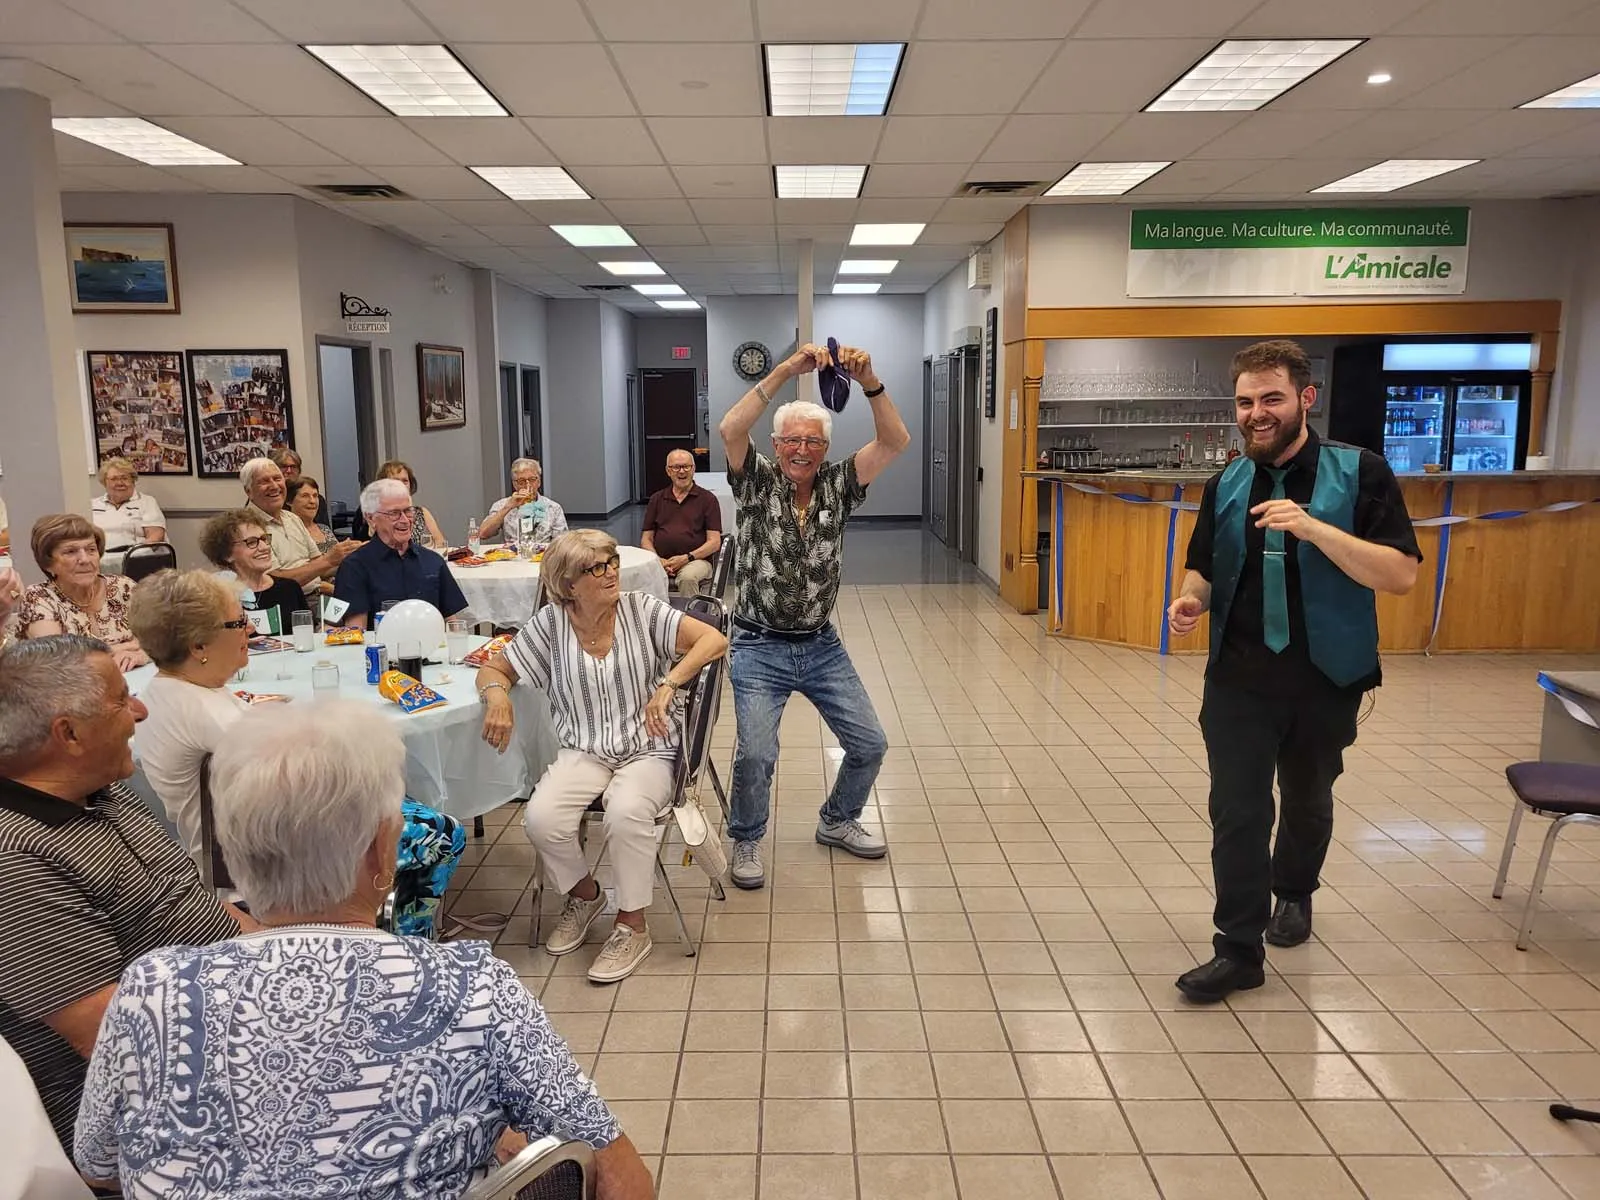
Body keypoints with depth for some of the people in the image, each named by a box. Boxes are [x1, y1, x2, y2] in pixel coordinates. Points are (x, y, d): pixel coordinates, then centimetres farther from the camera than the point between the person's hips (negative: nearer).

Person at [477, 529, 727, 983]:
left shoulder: (641, 609, -3)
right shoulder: (550, 623, 1)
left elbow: (714, 640, -11)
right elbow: (493, 669, 10)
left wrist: (667, 684, -24)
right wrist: (497, 695, -14)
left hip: (648, 750, -2)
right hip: (583, 753, 2)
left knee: (626, 813, -34)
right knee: (540, 818, -24)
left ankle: (633, 925, -10)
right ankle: (584, 894, 9)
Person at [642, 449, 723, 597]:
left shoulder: (707, 499, 8)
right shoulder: (657, 499, 18)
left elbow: (714, 542, 2)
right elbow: (646, 538, 16)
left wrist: (687, 558, -11)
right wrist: (658, 560, -5)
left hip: (696, 560, -2)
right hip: (660, 561, 2)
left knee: (687, 577, -37)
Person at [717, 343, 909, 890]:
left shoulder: (837, 485, 1)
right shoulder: (758, 482, -5)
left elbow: (895, 442, -11)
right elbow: (730, 430, -24)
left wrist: (869, 382, -26)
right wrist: (787, 370, -29)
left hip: (822, 645, 4)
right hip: (760, 647, -3)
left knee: (870, 744, 6)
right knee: (756, 752, -17)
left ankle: (837, 821, 34)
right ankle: (747, 841, 12)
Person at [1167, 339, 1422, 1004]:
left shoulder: (1360, 473, -9)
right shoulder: (1225, 486, 2)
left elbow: (1402, 574, -16)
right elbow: (1204, 569, 12)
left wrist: (1313, 528, -29)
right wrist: (1192, 600, -12)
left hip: (1325, 680, -1)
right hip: (1239, 680, 1)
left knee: (1307, 799, 20)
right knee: (1237, 812, -4)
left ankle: (1293, 892, 46)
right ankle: (1239, 948, 6)